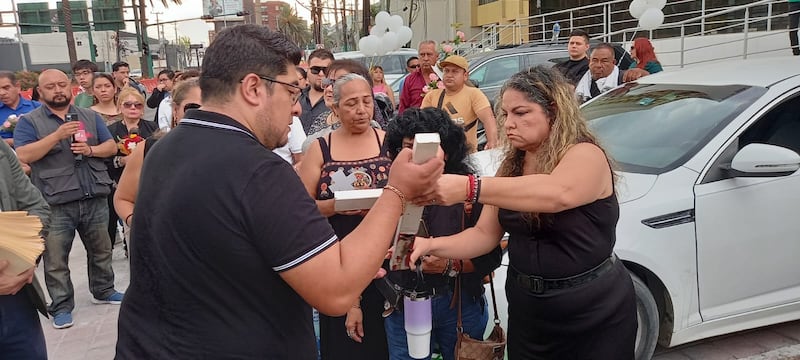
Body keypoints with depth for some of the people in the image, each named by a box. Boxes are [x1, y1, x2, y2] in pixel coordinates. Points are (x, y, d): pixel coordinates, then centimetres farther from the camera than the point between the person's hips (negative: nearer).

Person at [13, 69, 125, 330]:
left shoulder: (90, 116, 10)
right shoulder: (29, 121, -1)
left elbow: (111, 146, 7)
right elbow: (23, 156, -14)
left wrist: (91, 149, -14)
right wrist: (58, 135, -23)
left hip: (95, 199, 3)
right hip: (55, 205, -3)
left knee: (101, 251, 17)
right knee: (56, 260, 3)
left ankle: (103, 291, 34)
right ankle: (61, 306, 16)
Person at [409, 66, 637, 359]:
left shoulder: (586, 155, -18)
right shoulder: (512, 167, 3)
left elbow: (558, 194, -40)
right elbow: (485, 234, -2)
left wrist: (468, 187, -48)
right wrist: (430, 245, -19)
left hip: (593, 313, -5)